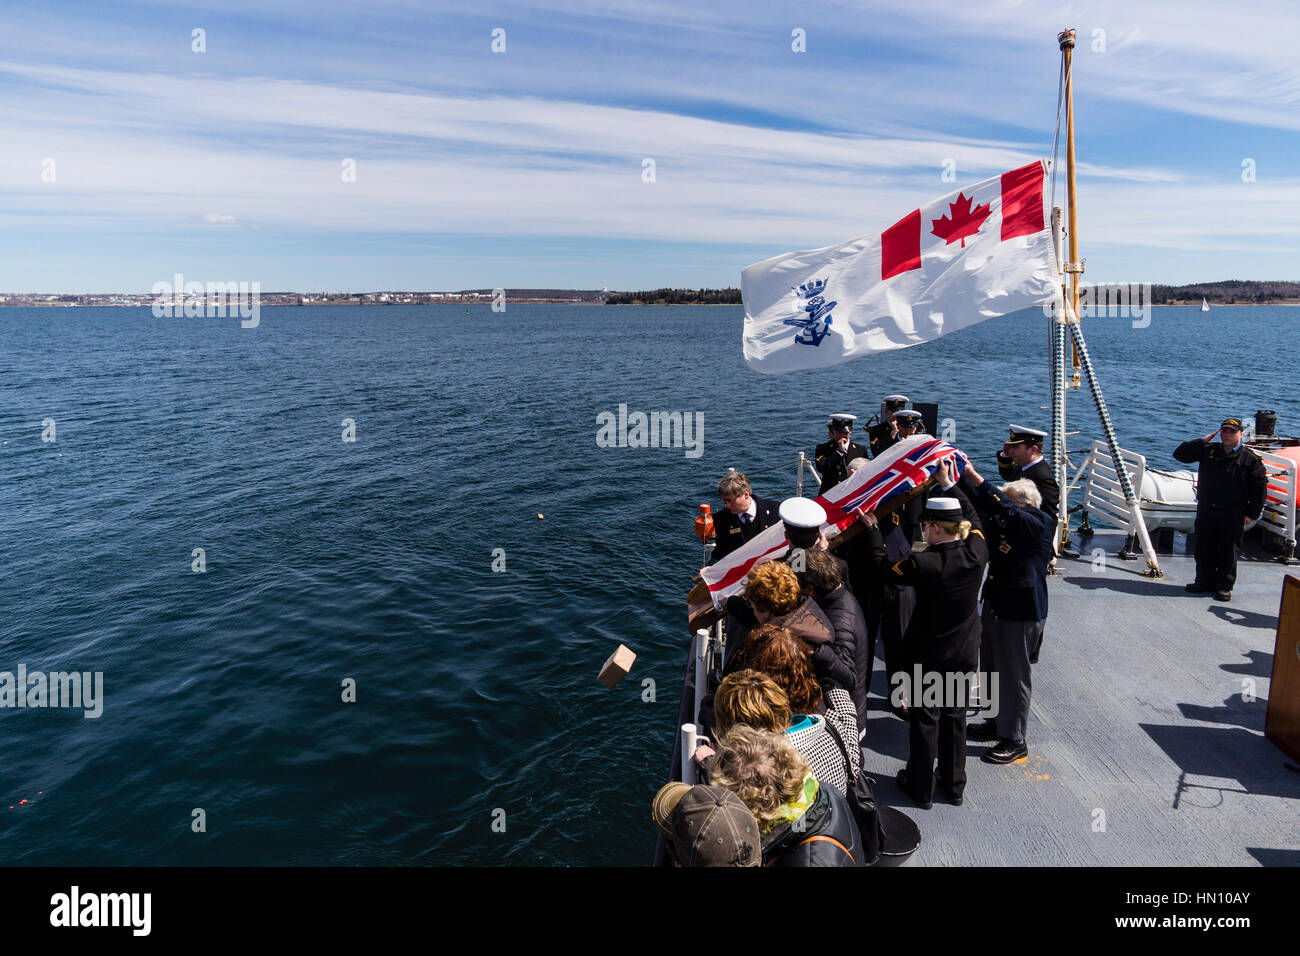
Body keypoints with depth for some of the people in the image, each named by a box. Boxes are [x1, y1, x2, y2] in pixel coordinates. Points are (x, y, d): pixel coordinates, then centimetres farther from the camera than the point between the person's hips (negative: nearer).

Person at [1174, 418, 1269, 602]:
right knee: (1203, 549, 9)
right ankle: (1205, 582, 22)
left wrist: (1252, 514, -4)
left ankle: (1224, 586, 15)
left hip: (1232, 515, -3)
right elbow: (1180, 454, 3)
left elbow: (1260, 487, -1)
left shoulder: (1250, 459, -3)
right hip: (1205, 511, 3)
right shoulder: (1207, 450, 5)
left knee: (1228, 551, 5)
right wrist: (1202, 441, -5)